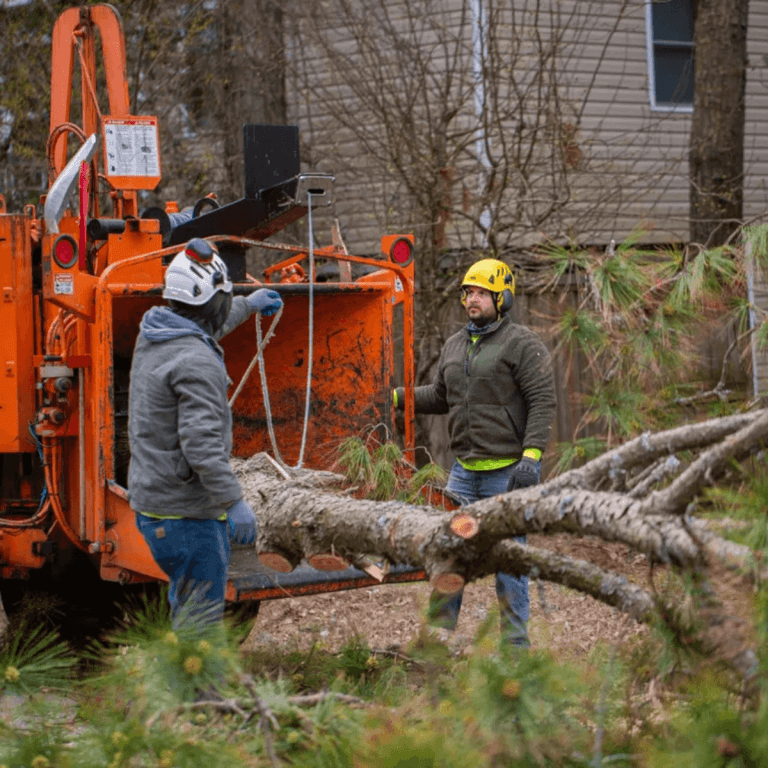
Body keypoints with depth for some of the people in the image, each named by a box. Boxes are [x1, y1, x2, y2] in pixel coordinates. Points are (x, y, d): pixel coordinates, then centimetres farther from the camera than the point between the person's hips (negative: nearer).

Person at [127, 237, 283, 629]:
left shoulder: (152, 332, 8)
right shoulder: (197, 364, -22)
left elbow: (197, 329, 31)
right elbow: (201, 442, -28)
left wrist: (246, 306, 43)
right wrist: (234, 502, -25)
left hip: (151, 499, 10)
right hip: (186, 513, -10)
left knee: (187, 605, 21)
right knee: (199, 620, -3)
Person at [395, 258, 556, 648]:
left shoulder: (522, 344, -8)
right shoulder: (455, 345, 14)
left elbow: (543, 402, -13)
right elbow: (439, 397, 22)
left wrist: (531, 457, -21)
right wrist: (394, 396, 10)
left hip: (508, 470, -6)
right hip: (465, 470, 7)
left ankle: (514, 642, 8)